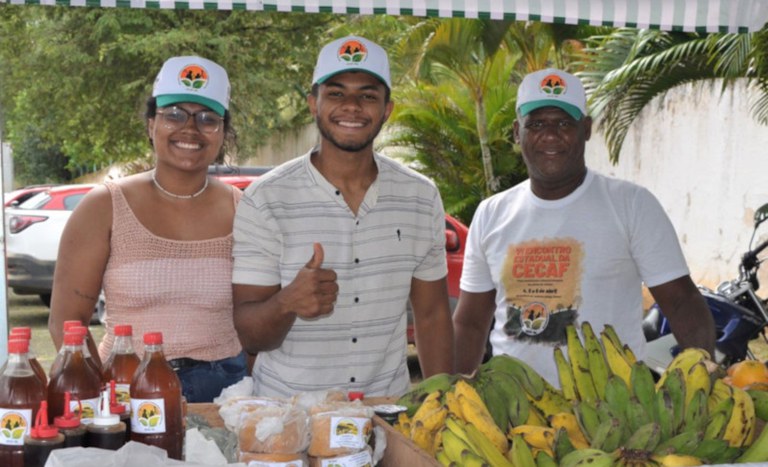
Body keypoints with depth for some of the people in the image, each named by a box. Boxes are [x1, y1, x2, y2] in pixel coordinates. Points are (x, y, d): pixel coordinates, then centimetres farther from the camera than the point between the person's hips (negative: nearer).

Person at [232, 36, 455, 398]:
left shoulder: (422, 198, 3)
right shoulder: (264, 201, -7)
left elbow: (432, 317, 11)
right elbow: (247, 336, -7)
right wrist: (287, 303, -27)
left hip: (387, 410, 3)